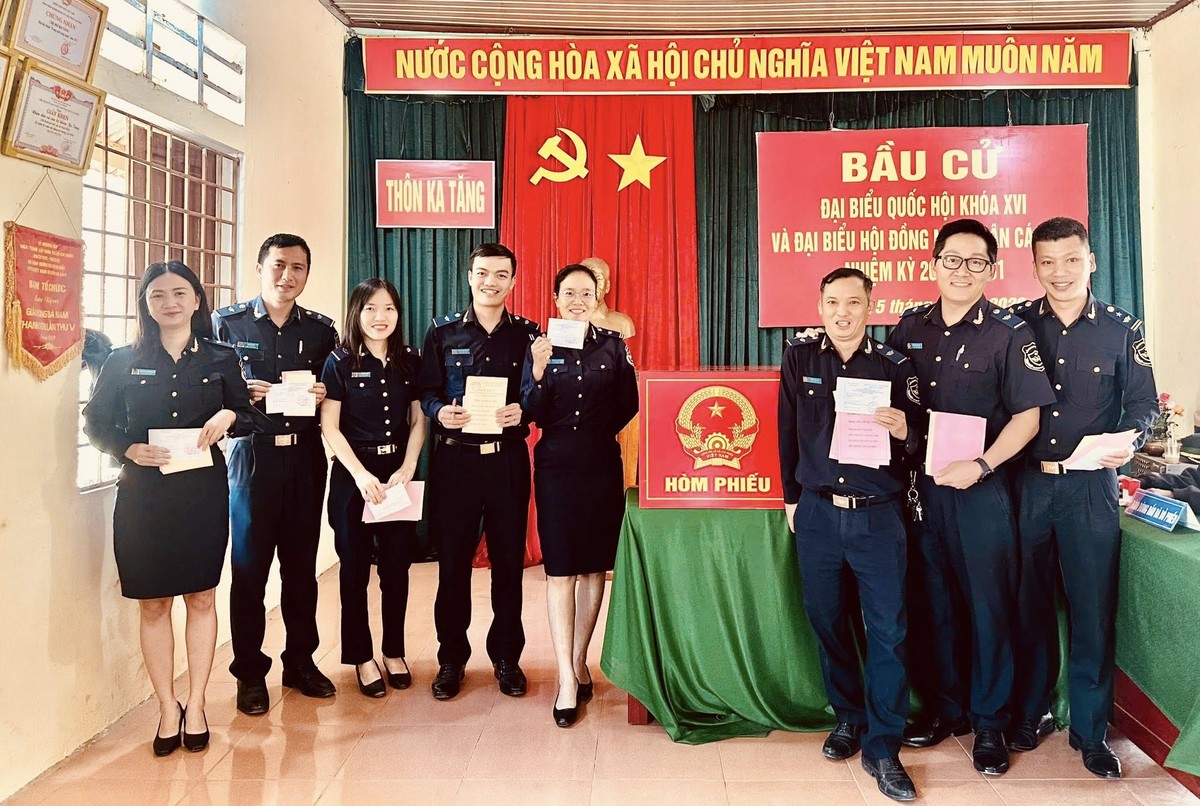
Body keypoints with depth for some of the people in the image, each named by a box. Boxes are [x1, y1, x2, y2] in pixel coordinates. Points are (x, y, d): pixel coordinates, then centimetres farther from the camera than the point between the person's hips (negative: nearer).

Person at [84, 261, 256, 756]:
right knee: (153, 604, 5)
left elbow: (248, 416, 9)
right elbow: (95, 422, 6)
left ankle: (195, 705, 18)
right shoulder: (123, 362, 5)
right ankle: (168, 707, 18)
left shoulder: (220, 359, 5)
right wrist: (129, 449, -12)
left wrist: (228, 417, -13)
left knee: (201, 598, 5)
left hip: (204, 493, 0)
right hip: (143, 496, 0)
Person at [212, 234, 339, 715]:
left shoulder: (320, 330, 9)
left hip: (305, 457, 2)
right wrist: (241, 395, -15)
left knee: (301, 565, 9)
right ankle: (250, 673, 17)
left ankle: (301, 662, 23)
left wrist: (324, 396, -8)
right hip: (252, 457, -2)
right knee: (249, 567, 3)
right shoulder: (227, 324, 3)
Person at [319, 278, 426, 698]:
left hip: (399, 472, 3)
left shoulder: (410, 361, 5)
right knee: (355, 570, 6)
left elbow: (418, 420, 5)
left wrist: (407, 468, -8)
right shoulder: (340, 362, -3)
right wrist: (362, 475, -14)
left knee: (397, 567, 7)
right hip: (353, 474, -2)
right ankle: (362, 657, 19)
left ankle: (394, 652, 23)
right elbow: (330, 426, -6)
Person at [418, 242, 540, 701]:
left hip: (508, 460, 0)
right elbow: (426, 392, 4)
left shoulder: (529, 335, 6)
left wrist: (522, 412, -15)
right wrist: (440, 412, -16)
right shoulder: (443, 332, 6)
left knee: (509, 560, 7)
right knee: (452, 560, 6)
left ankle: (506, 656, 22)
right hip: (455, 459, 0)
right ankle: (452, 658, 21)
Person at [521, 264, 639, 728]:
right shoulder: (541, 346, 2)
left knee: (594, 567, 8)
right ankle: (567, 680, 0)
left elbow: (629, 405, 10)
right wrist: (538, 373, -18)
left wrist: (600, 431, 4)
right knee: (560, 571, -3)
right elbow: (532, 414, -5)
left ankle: (579, 662, 24)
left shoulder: (613, 345, 5)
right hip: (555, 466, -1)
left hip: (602, 466, 2)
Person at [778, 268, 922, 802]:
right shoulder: (800, 357, 3)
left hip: (878, 516, -2)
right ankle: (848, 718, 32)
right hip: (817, 513, 2)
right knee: (828, 622, 12)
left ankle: (883, 749, 9)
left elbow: (918, 442, 1)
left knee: (888, 630, -3)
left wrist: (904, 432, -21)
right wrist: (791, 497, 12)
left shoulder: (894, 366, -1)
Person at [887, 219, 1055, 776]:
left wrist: (980, 466, -18)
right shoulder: (911, 327, 6)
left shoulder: (1009, 334, -6)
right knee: (932, 601, 13)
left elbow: (1028, 415, -8)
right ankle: (944, 709, 29)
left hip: (981, 489, -4)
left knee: (988, 605, 5)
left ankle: (989, 724, 22)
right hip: (923, 485, 4)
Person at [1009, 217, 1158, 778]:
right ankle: (1030, 713, 26)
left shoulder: (1121, 330, 4)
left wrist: (1129, 440, -14)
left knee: (1092, 608, 4)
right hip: (1026, 483, 1)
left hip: (1090, 486, 0)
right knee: (1030, 604, 9)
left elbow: (1143, 404, 6)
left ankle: (1090, 730, 19)